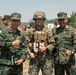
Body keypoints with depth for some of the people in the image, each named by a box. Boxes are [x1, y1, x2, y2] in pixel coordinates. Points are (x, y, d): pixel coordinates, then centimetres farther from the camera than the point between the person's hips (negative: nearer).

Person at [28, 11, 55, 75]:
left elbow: (52, 44, 0)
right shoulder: (31, 31, 5)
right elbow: (27, 43, 8)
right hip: (34, 57, 1)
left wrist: (45, 48, -16)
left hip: (46, 58, -1)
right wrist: (30, 52, -5)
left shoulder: (48, 31, 1)